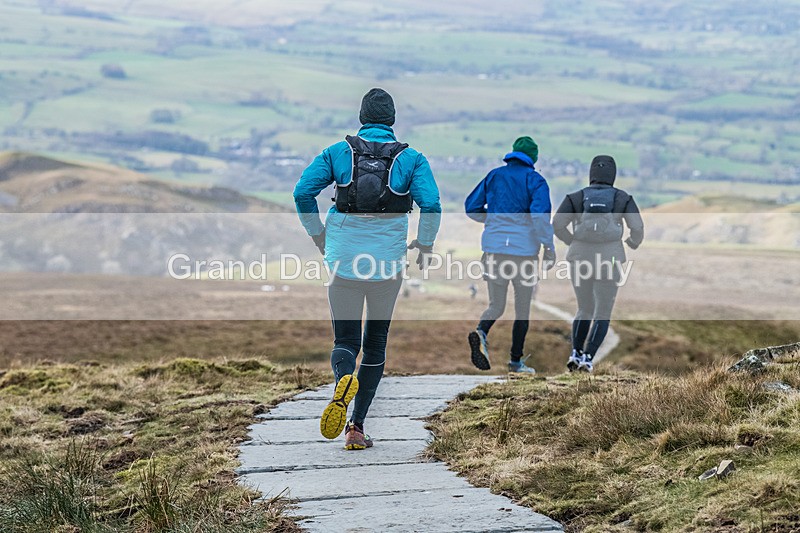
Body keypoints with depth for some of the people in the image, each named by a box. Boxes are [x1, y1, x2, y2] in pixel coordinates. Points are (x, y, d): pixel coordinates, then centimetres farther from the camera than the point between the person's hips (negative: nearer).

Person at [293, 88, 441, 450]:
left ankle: (344, 380, -28)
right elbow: (431, 205, -14)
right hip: (387, 263, 0)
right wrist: (425, 244, 3)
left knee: (346, 341, 9)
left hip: (343, 260, 0)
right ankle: (357, 428, 10)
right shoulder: (411, 159, -1)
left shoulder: (337, 153, 2)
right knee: (375, 343, 14)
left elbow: (303, 192, -6)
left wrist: (318, 235, 9)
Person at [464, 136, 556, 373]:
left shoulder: (494, 176, 10)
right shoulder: (535, 180, -3)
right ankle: (516, 361, 14)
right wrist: (549, 247, -12)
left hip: (494, 248, 3)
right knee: (522, 309, 10)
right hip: (524, 250, -3)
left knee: (496, 305, 10)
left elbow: (471, 207, 10)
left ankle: (481, 332, -22)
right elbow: (540, 214, -17)